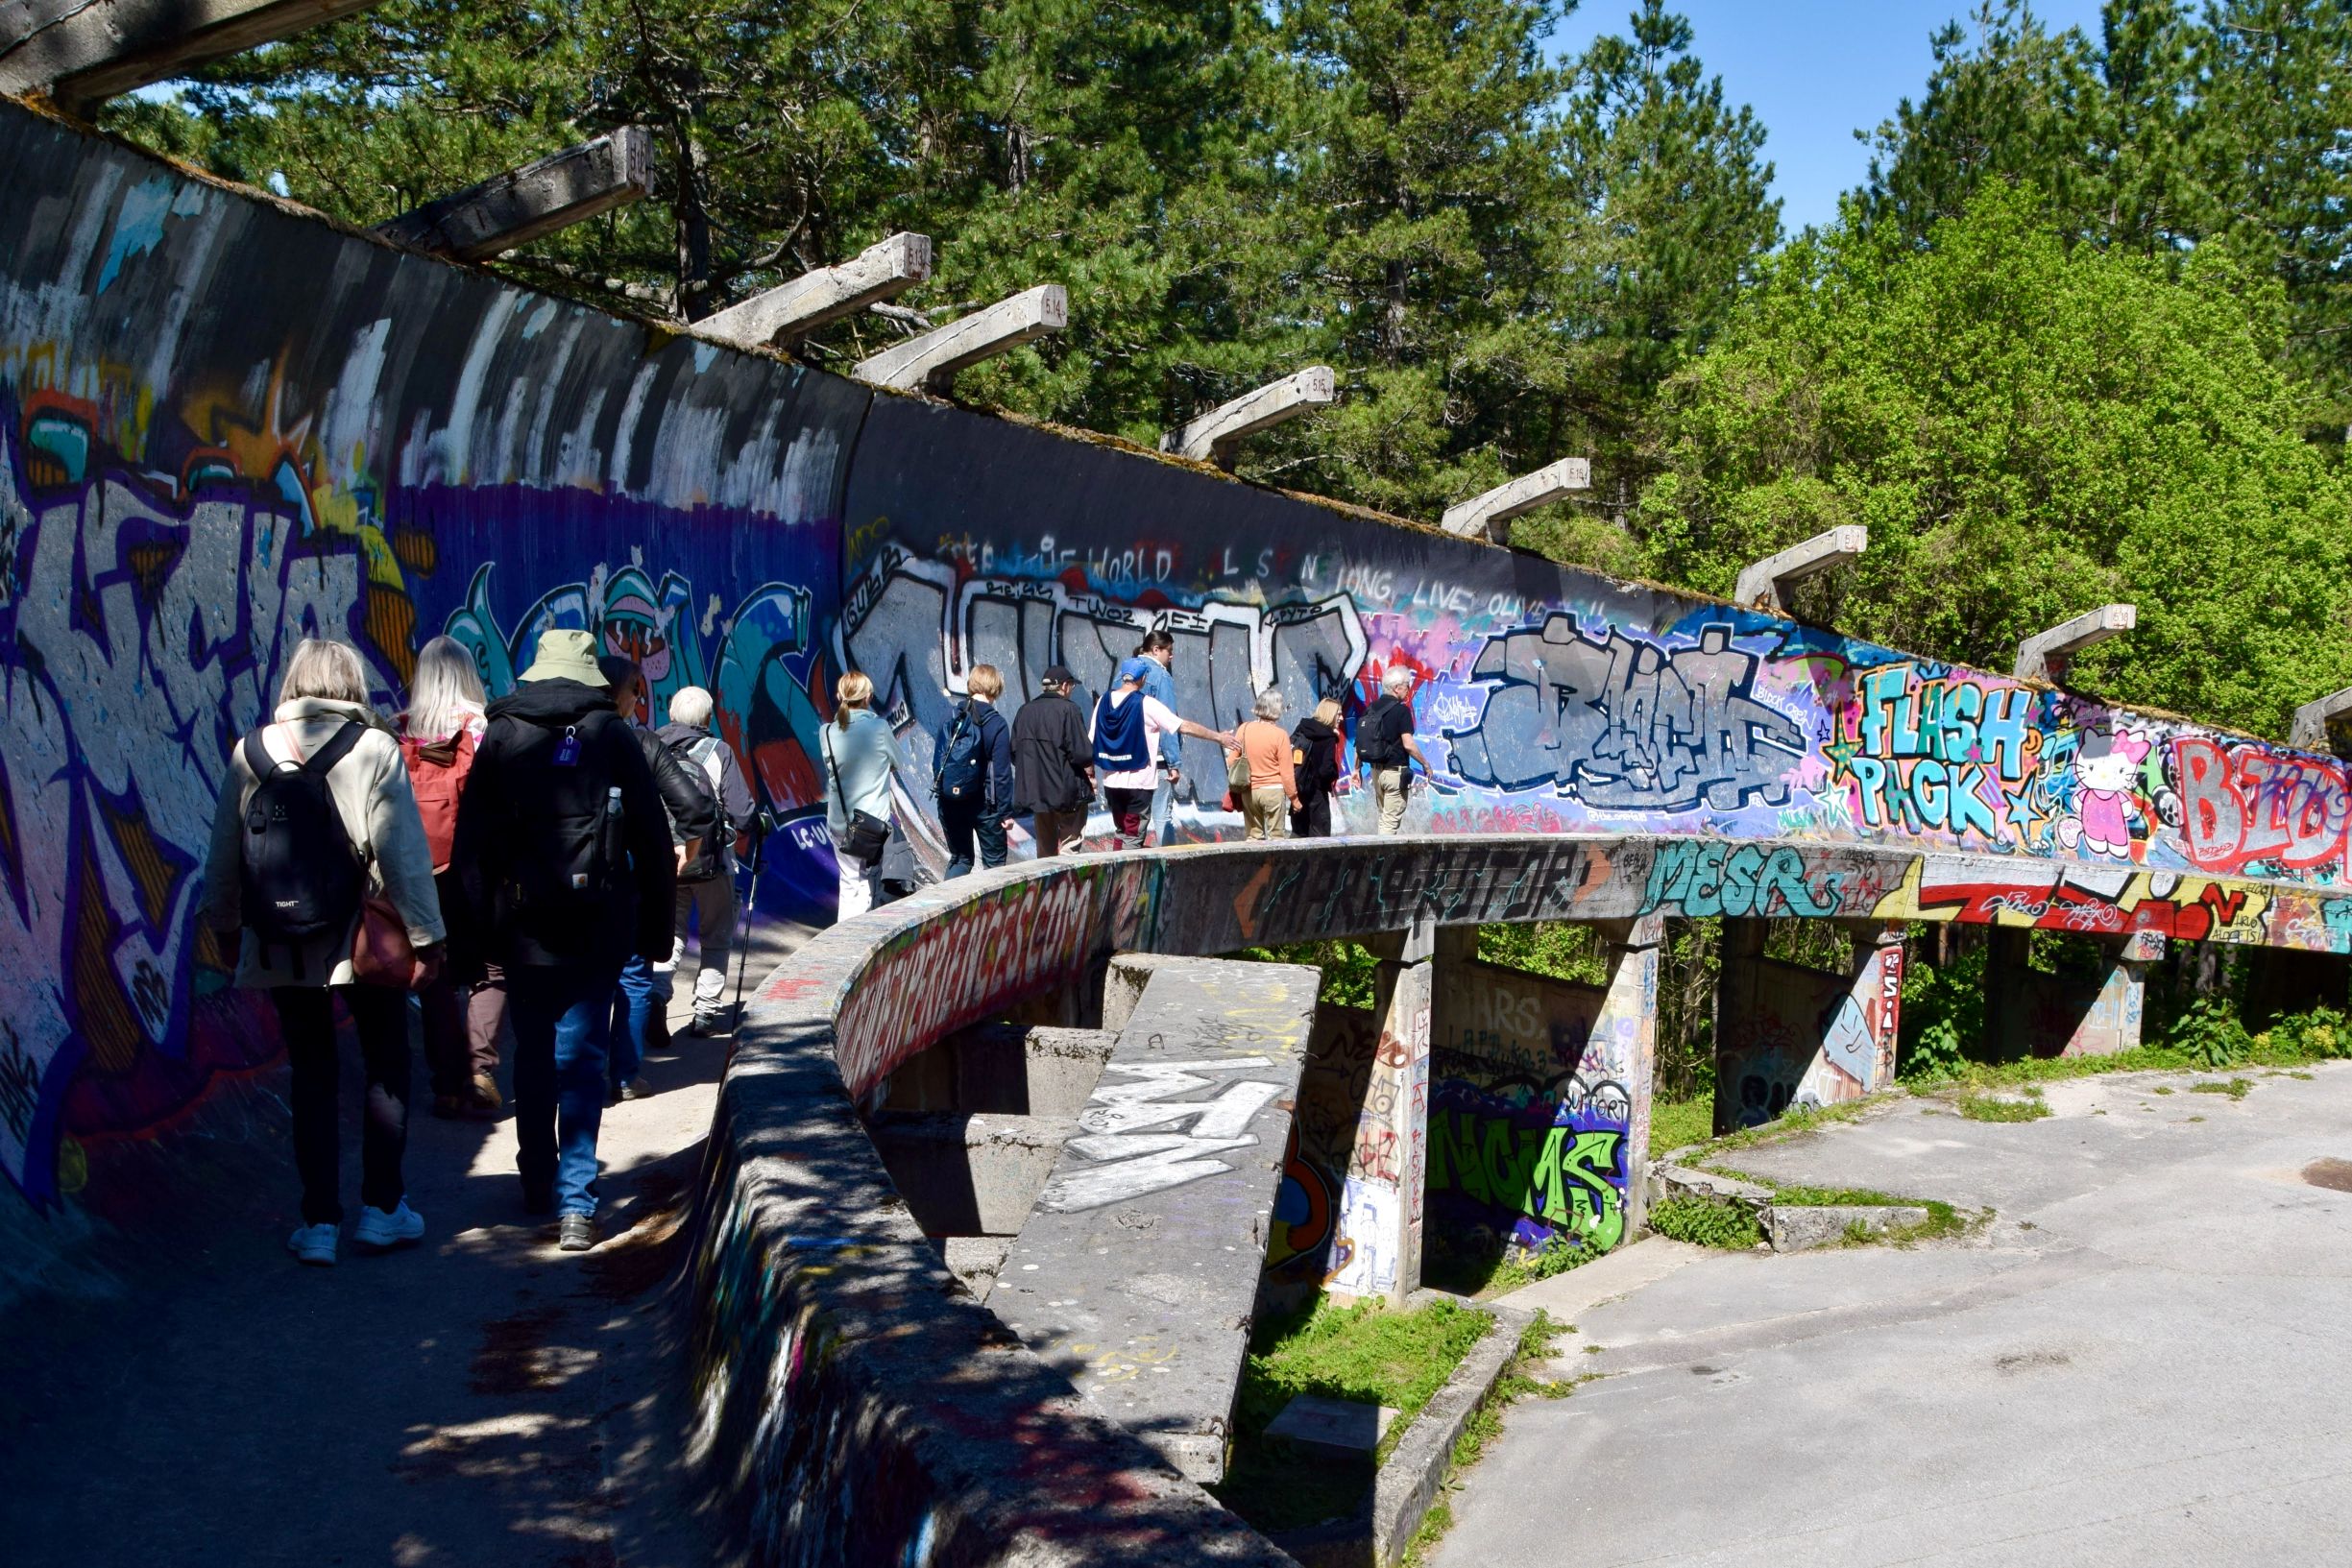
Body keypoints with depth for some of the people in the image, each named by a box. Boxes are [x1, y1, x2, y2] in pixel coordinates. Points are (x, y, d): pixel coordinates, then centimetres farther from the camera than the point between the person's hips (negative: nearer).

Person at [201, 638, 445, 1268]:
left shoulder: (250, 753, 2)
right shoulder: (374, 749, -9)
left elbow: (223, 856, 8)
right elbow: (402, 850, -12)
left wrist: (225, 923, 22)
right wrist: (425, 934, -7)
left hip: (280, 948, 3)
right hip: (363, 940, -3)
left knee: (312, 1074, 11)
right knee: (386, 1066, 13)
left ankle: (319, 1221, 10)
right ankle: (382, 1207, 15)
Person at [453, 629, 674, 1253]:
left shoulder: (499, 738, 4)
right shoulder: (610, 733, 1)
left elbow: (472, 842, 2)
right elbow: (653, 836, 0)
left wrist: (482, 925, 6)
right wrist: (655, 927, 6)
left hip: (524, 922, 1)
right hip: (599, 924, -1)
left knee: (533, 1055, 15)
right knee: (581, 1058, 1)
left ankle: (539, 1186, 26)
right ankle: (574, 1202, -5)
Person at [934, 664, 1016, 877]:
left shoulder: (951, 719, 2)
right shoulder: (997, 724, -12)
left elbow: (938, 761, 7)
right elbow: (1002, 773, -13)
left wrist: (942, 792, 16)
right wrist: (1006, 811, -9)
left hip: (950, 802, 4)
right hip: (983, 804, -4)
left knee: (959, 858, 16)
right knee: (994, 862, 8)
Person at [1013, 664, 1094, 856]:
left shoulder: (1025, 710, 8)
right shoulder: (1067, 709, -12)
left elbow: (1014, 753, 10)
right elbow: (1082, 753, -16)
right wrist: (1090, 775, 1)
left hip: (1035, 790, 6)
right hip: (1067, 790, -6)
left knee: (1045, 847, 16)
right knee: (1070, 844, 0)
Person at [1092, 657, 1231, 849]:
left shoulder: (1104, 701, 2)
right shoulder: (1146, 704, -12)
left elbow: (1091, 741, 5)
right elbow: (1185, 726, -11)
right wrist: (1218, 736, -3)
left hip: (1111, 782, 5)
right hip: (1138, 783, -5)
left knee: (1122, 831, 19)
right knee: (1133, 837, 3)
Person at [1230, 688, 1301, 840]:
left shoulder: (1243, 729, -2)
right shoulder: (1280, 735, -12)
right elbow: (1286, 772, -9)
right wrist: (1294, 799, 1)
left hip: (1249, 792, 4)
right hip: (1273, 791, -4)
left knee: (1253, 836, 12)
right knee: (1275, 837, 3)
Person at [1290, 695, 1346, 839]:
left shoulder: (1302, 729, 4)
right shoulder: (1329, 738, -14)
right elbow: (1326, 770, -23)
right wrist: (1335, 775, -2)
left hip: (1297, 788, 6)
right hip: (1317, 791, -6)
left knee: (1298, 833, 15)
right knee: (1320, 834, 2)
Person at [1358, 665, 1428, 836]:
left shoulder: (1371, 708, 7)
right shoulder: (1401, 710, -12)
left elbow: (1359, 742, 8)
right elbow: (1408, 744, -19)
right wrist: (1425, 763, -6)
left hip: (1376, 770, 7)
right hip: (1395, 770, -7)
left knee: (1384, 816, 17)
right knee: (1391, 820, -2)